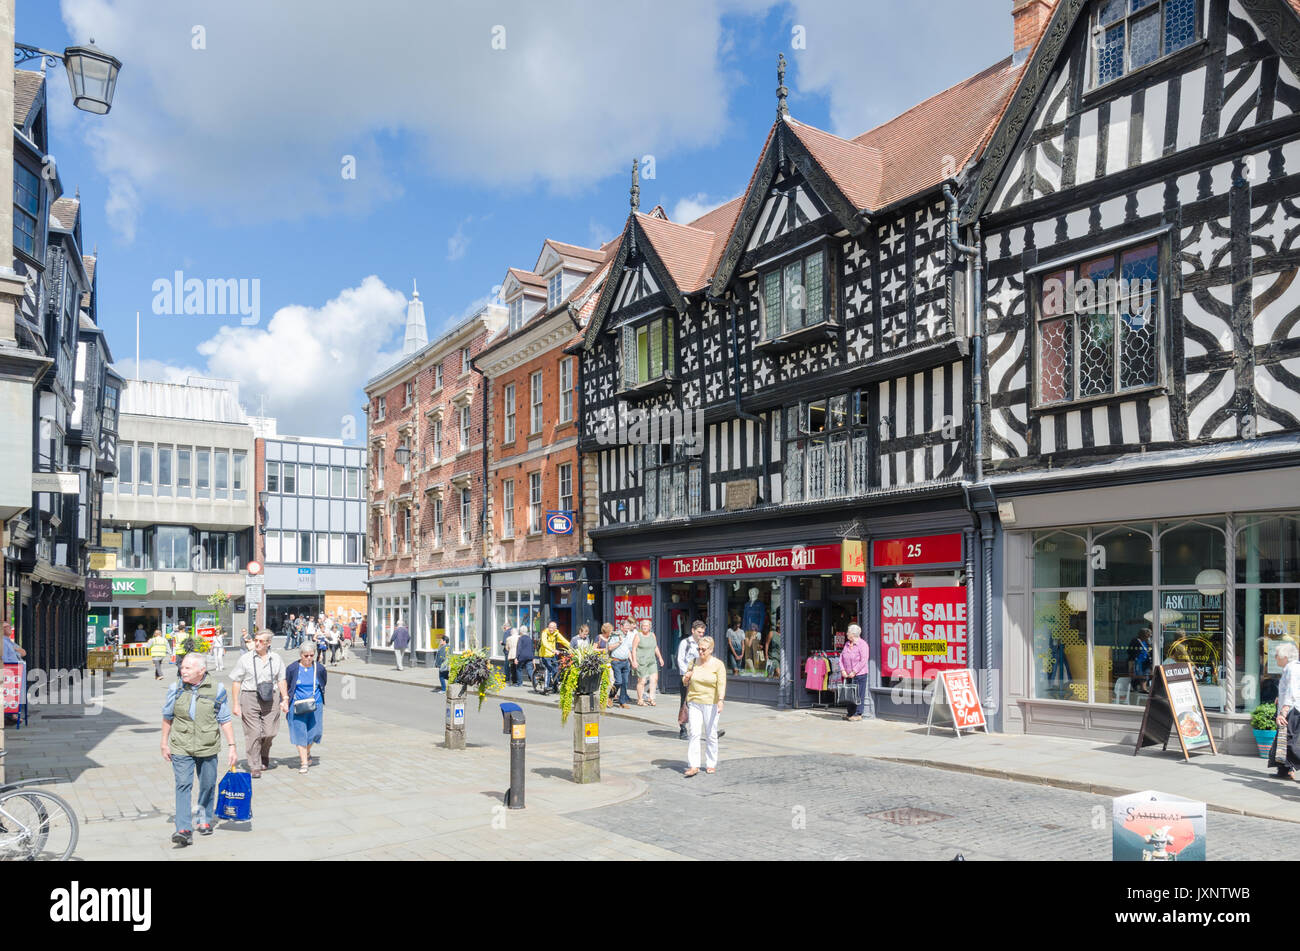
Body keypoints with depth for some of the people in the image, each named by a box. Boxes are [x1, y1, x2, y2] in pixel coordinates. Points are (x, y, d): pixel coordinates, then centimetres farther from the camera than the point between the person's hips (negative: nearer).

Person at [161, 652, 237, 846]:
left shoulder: (217, 690, -5)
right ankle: (183, 830, -11)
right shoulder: (175, 689, -1)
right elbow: (167, 718, 11)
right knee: (183, 785, -10)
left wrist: (231, 746, -1)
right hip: (181, 749, 0)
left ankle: (205, 820, 32)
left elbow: (225, 721, 1)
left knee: (208, 785, 11)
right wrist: (164, 744, 12)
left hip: (208, 749, 0)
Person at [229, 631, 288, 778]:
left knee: (270, 732, 4)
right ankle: (254, 766, 6)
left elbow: (281, 680, 13)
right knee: (253, 733, -4)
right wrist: (236, 704, -1)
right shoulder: (245, 658, 0)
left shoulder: (276, 659, 8)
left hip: (270, 698, 2)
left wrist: (285, 699, 6)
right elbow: (236, 681, 2)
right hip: (249, 697, -2)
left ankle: (264, 758, 32)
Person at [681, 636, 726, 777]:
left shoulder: (718, 665, -3)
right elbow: (688, 683, 20)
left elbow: (721, 684, -14)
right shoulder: (694, 663, 9)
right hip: (694, 703, 3)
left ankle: (711, 764, 19)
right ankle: (693, 765, -8)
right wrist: (685, 678, -3)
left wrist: (721, 700, -28)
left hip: (711, 704, -3)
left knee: (711, 735, 4)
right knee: (693, 733, -8)